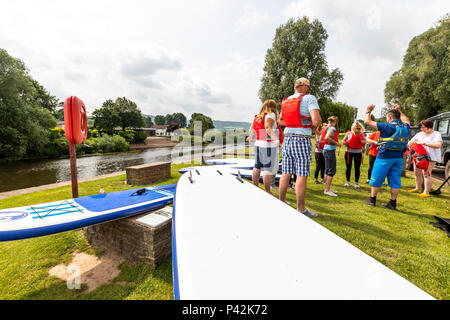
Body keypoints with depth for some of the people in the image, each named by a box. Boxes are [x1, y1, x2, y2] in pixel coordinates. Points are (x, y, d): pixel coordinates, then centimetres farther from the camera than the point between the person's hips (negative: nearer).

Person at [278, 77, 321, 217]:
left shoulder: (285, 101, 15)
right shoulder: (309, 98, -3)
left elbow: (281, 121, 26)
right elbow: (316, 120, -14)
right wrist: (315, 125, 7)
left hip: (287, 138, 6)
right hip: (302, 140, -6)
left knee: (286, 173, 10)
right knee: (302, 175, -3)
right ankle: (301, 209, 2)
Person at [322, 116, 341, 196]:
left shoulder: (326, 128, 14)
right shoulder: (332, 128, -11)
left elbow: (321, 139, 17)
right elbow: (327, 137, -28)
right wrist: (336, 142, -16)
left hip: (326, 149, 9)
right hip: (330, 150, -9)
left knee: (327, 170, 15)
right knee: (331, 171, -5)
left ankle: (328, 188, 24)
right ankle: (327, 190, -3)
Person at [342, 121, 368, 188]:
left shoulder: (361, 134, 4)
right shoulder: (348, 133, 0)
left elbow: (365, 141, 14)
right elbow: (343, 141, 6)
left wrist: (362, 141, -9)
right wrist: (345, 143, -16)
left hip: (358, 153, 1)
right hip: (349, 152, -1)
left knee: (357, 168, 3)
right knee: (348, 167, 5)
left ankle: (356, 182, 13)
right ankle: (348, 182, 17)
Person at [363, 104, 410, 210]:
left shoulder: (387, 126, -12)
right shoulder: (405, 127, 6)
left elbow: (367, 121, -11)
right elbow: (406, 120, 33)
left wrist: (368, 111, 6)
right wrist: (399, 111, 39)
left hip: (385, 157, -6)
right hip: (399, 157, 6)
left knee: (376, 178, 6)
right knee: (395, 180, 10)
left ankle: (372, 200, 15)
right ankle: (393, 203, 17)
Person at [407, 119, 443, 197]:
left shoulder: (436, 134, -4)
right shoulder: (419, 134, 14)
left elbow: (438, 145, -20)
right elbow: (410, 142, 18)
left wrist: (424, 143, -25)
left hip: (430, 157, -6)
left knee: (426, 174, -11)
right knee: (417, 173, 11)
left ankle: (426, 192, -5)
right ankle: (418, 188, 27)